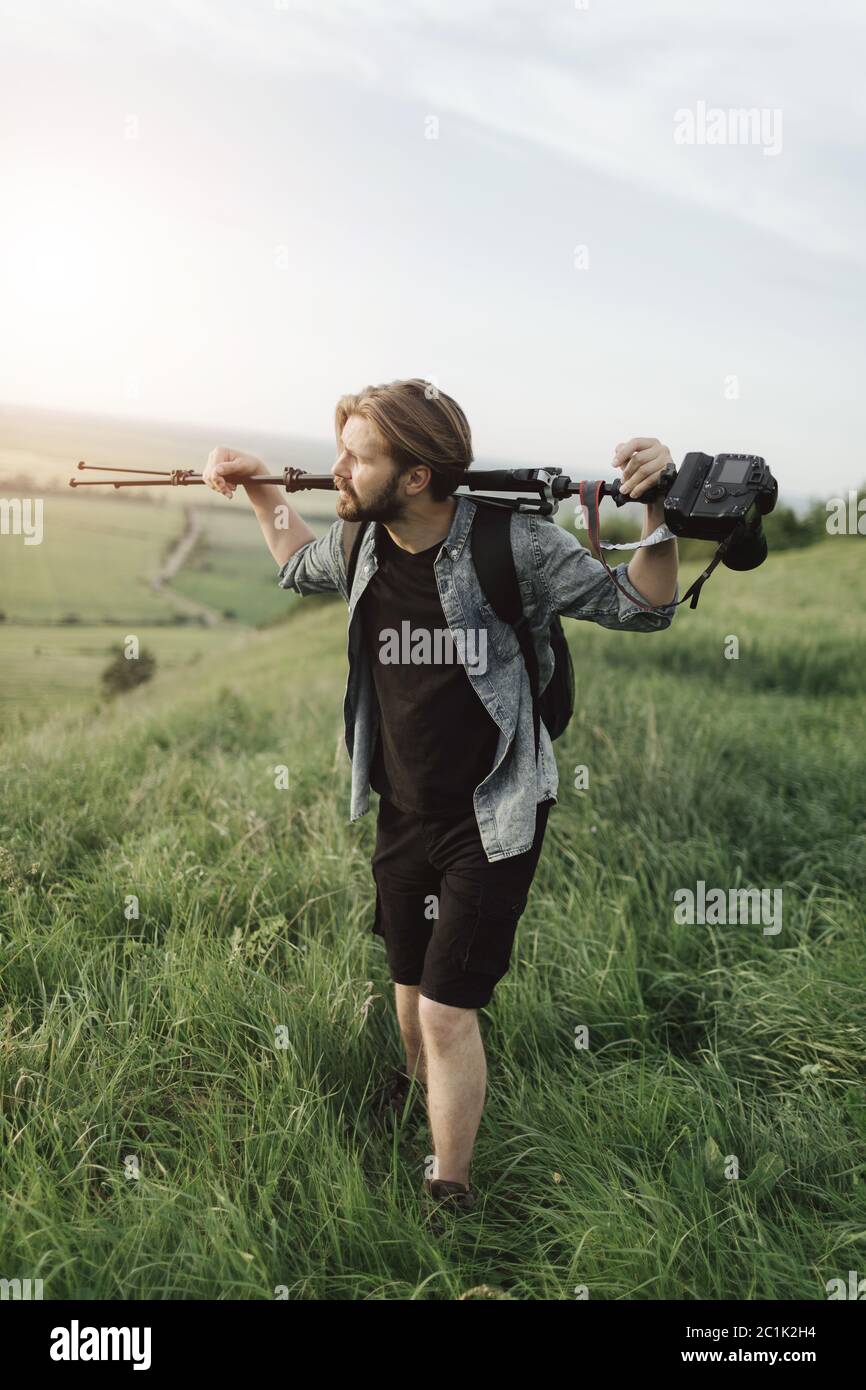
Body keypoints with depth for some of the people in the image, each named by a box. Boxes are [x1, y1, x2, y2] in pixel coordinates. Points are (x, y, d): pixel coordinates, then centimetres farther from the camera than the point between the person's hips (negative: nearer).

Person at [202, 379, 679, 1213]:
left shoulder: (515, 544, -21)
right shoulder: (359, 546, -5)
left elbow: (638, 607, -10)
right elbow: (301, 569, 20)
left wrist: (659, 513, -27)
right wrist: (257, 489, 9)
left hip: (492, 821, -5)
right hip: (403, 814, 5)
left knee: (447, 1013, -6)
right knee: (410, 990, 22)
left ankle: (449, 1195, 15)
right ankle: (421, 1088, 55)